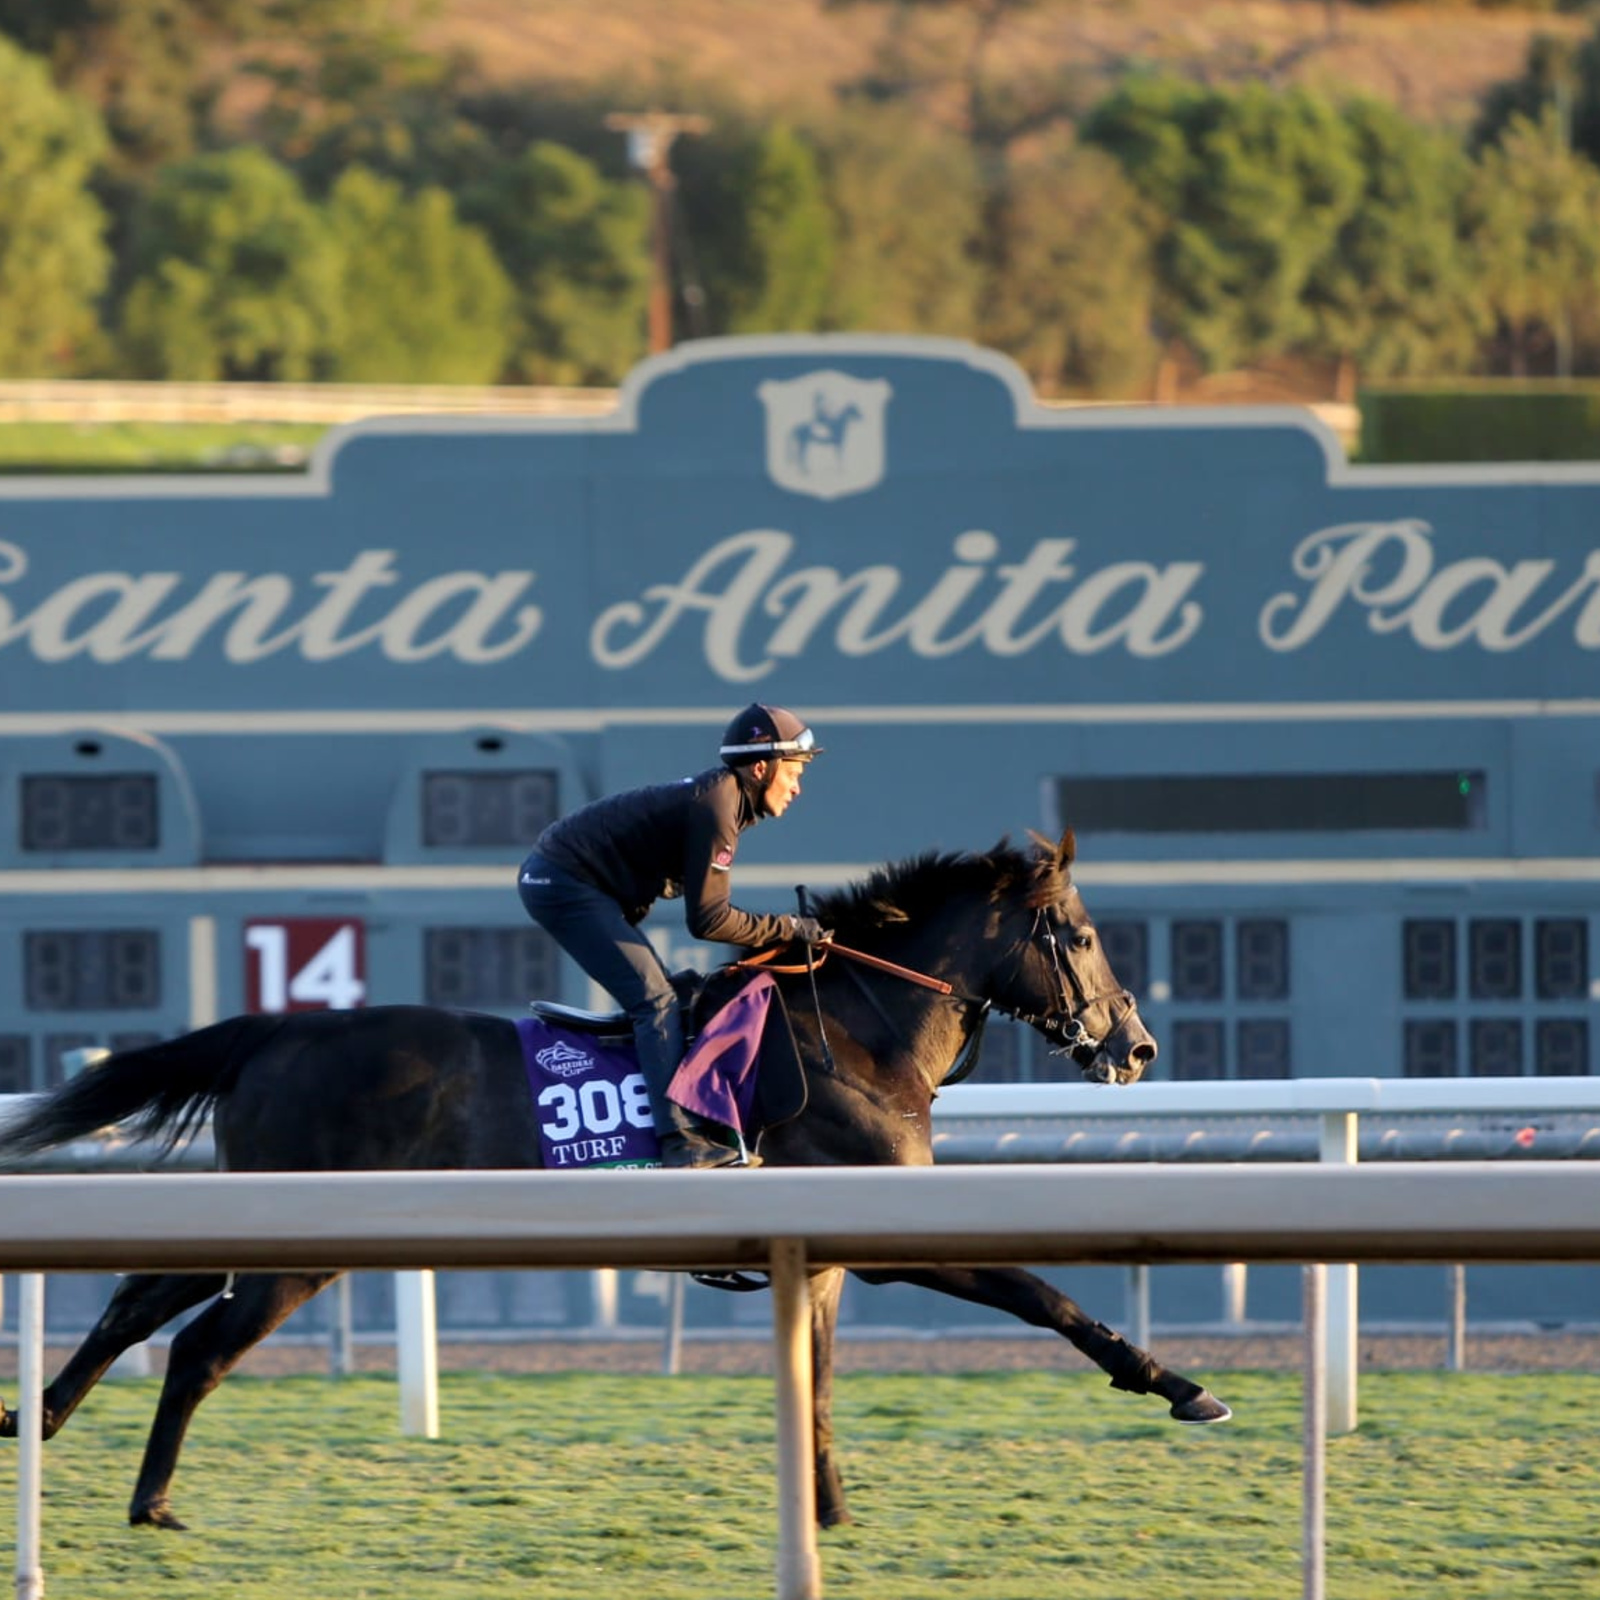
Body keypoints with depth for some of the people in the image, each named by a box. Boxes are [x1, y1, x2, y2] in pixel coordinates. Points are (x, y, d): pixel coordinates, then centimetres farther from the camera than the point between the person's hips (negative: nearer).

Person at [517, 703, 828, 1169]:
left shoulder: (720, 795, 12)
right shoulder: (716, 806, -19)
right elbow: (708, 919, -20)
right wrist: (787, 929, -14)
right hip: (563, 885, -11)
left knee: (658, 994, 14)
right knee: (656, 1000, -16)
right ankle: (682, 1140, -23)